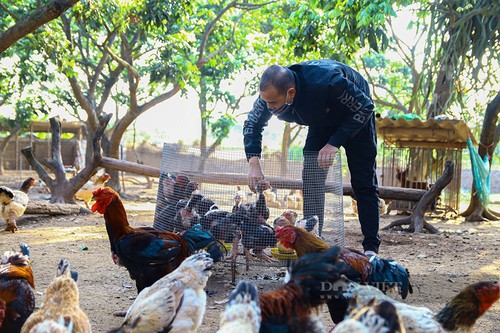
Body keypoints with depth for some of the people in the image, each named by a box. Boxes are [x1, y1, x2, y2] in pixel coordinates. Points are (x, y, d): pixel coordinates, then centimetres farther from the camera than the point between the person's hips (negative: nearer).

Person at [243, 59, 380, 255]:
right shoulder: (272, 92, -27)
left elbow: (365, 107, -30)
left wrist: (334, 143, -35)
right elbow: (252, 125, -11)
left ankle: (371, 247, -6)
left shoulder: (326, 81, -43)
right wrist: (254, 164, -25)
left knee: (363, 183, -9)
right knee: (311, 181, -6)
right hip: (321, 123, 5)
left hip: (356, 117, -5)